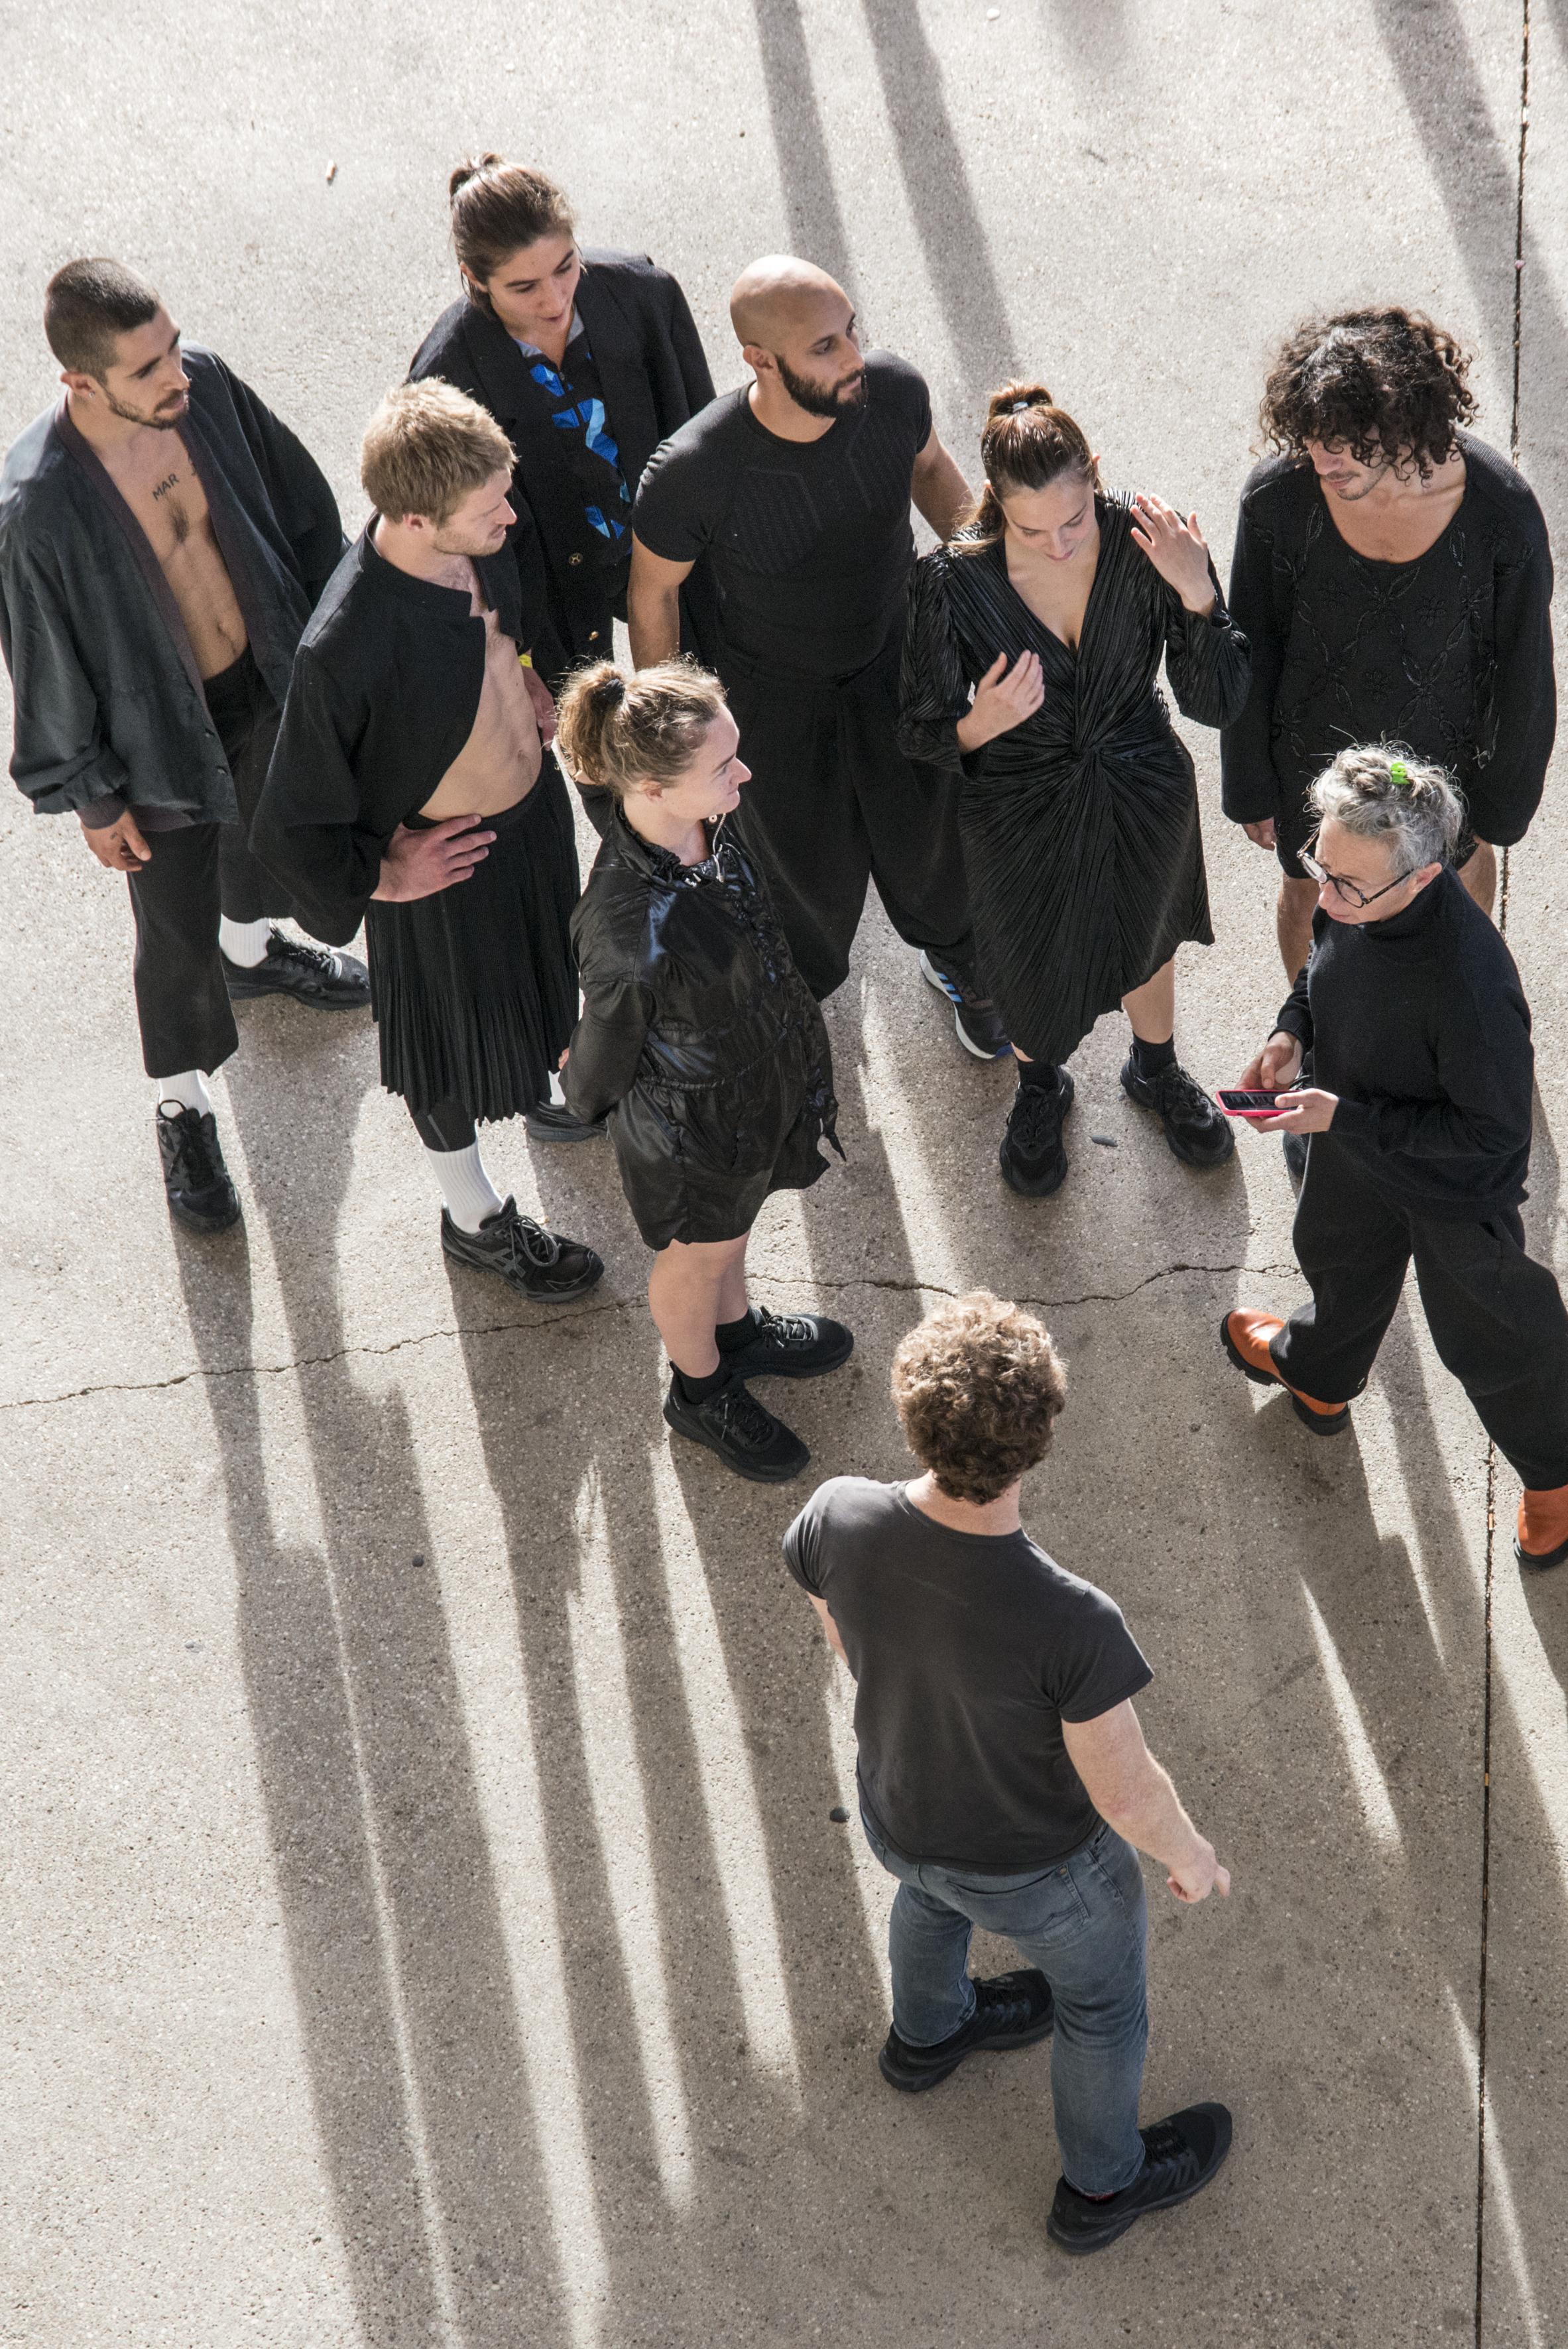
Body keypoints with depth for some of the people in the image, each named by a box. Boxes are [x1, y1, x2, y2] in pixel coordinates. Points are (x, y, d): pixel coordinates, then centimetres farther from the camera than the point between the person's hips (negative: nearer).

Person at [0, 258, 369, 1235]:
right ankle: (183, 1106, 41)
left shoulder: (203, 380, -21)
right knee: (177, 933, 15)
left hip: (265, 677, 5)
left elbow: (292, 494, -2)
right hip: (161, 736, -5)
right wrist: (92, 797, -8)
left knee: (262, 830, 34)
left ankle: (252, 948, 68)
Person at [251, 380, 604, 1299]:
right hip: (442, 856, -6)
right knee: (454, 1037, 20)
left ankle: (548, 1084, 66)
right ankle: (476, 1218, 46)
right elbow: (293, 825, -27)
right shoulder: (346, 650, -41)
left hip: (533, 801, 6)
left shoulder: (480, 539, -21)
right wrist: (378, 879, -15)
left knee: (541, 961, 33)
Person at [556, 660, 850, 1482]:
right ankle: (700, 1390, 55)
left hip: (757, 1074, 6)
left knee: (730, 1228, 35)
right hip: (696, 1121, -6)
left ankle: (734, 1331, 65)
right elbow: (604, 1052, -22)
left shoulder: (697, 825, -22)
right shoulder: (631, 936, -45)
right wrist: (584, 1095, 0)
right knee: (699, 1254, 25)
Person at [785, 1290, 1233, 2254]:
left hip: (896, 1814, 4)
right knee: (1101, 1997, 28)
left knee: (933, 1890, 38)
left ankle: (929, 2032, 68)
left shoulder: (838, 1518, -32)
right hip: (1039, 1867, -4)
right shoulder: (1071, 1624, -43)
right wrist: (1190, 1855, -4)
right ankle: (1103, 2183, 55)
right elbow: (1123, 1792, -26)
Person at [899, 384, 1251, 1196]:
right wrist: (980, 725, -37)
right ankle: (1039, 1090, 61)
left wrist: (1197, 595, -33)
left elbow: (1217, 704, -18)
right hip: (1021, 817, -1)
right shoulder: (955, 581, -27)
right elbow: (923, 734, -15)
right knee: (1033, 973, 25)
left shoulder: (1148, 545, -24)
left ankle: (1157, 1071, 64)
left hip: (1145, 800, 2)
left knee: (1146, 942, 31)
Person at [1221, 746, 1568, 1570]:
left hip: (1455, 1186, -7)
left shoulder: (1469, 987, -45)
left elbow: (1491, 1132, -31)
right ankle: (1317, 1376, 67)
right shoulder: (1351, 901, -24)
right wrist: (1293, 1028, -13)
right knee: (1338, 1253, 34)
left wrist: (1343, 1119, -29)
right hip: (1356, 1142, 7)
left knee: (1485, 1333, 18)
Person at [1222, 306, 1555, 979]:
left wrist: (1499, 803, -3)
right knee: (1308, 895, 26)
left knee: (1463, 864, 31)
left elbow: (1520, 669, -14)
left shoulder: (1504, 512, -31)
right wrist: (1251, 786, -3)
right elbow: (1251, 652, -12)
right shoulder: (1277, 495, -29)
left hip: (1444, 748, 0)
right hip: (1315, 750, 0)